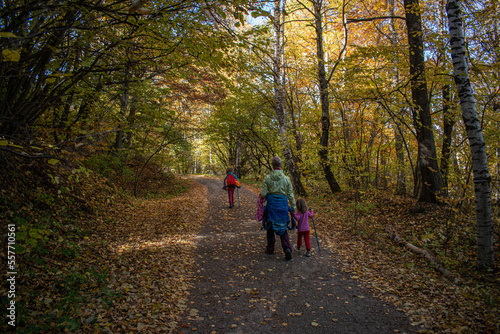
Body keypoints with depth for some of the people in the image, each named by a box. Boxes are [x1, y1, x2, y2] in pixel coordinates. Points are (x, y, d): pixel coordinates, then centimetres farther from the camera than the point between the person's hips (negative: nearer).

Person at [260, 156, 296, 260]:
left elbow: (263, 194, -8)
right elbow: (290, 194, 0)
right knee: (282, 228, 12)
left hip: (271, 204, -1)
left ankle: (270, 248, 27)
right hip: (282, 204, 1)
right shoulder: (286, 178, -4)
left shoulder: (267, 178, -7)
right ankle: (287, 248, -5)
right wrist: (293, 207, 9)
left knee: (270, 227, 15)